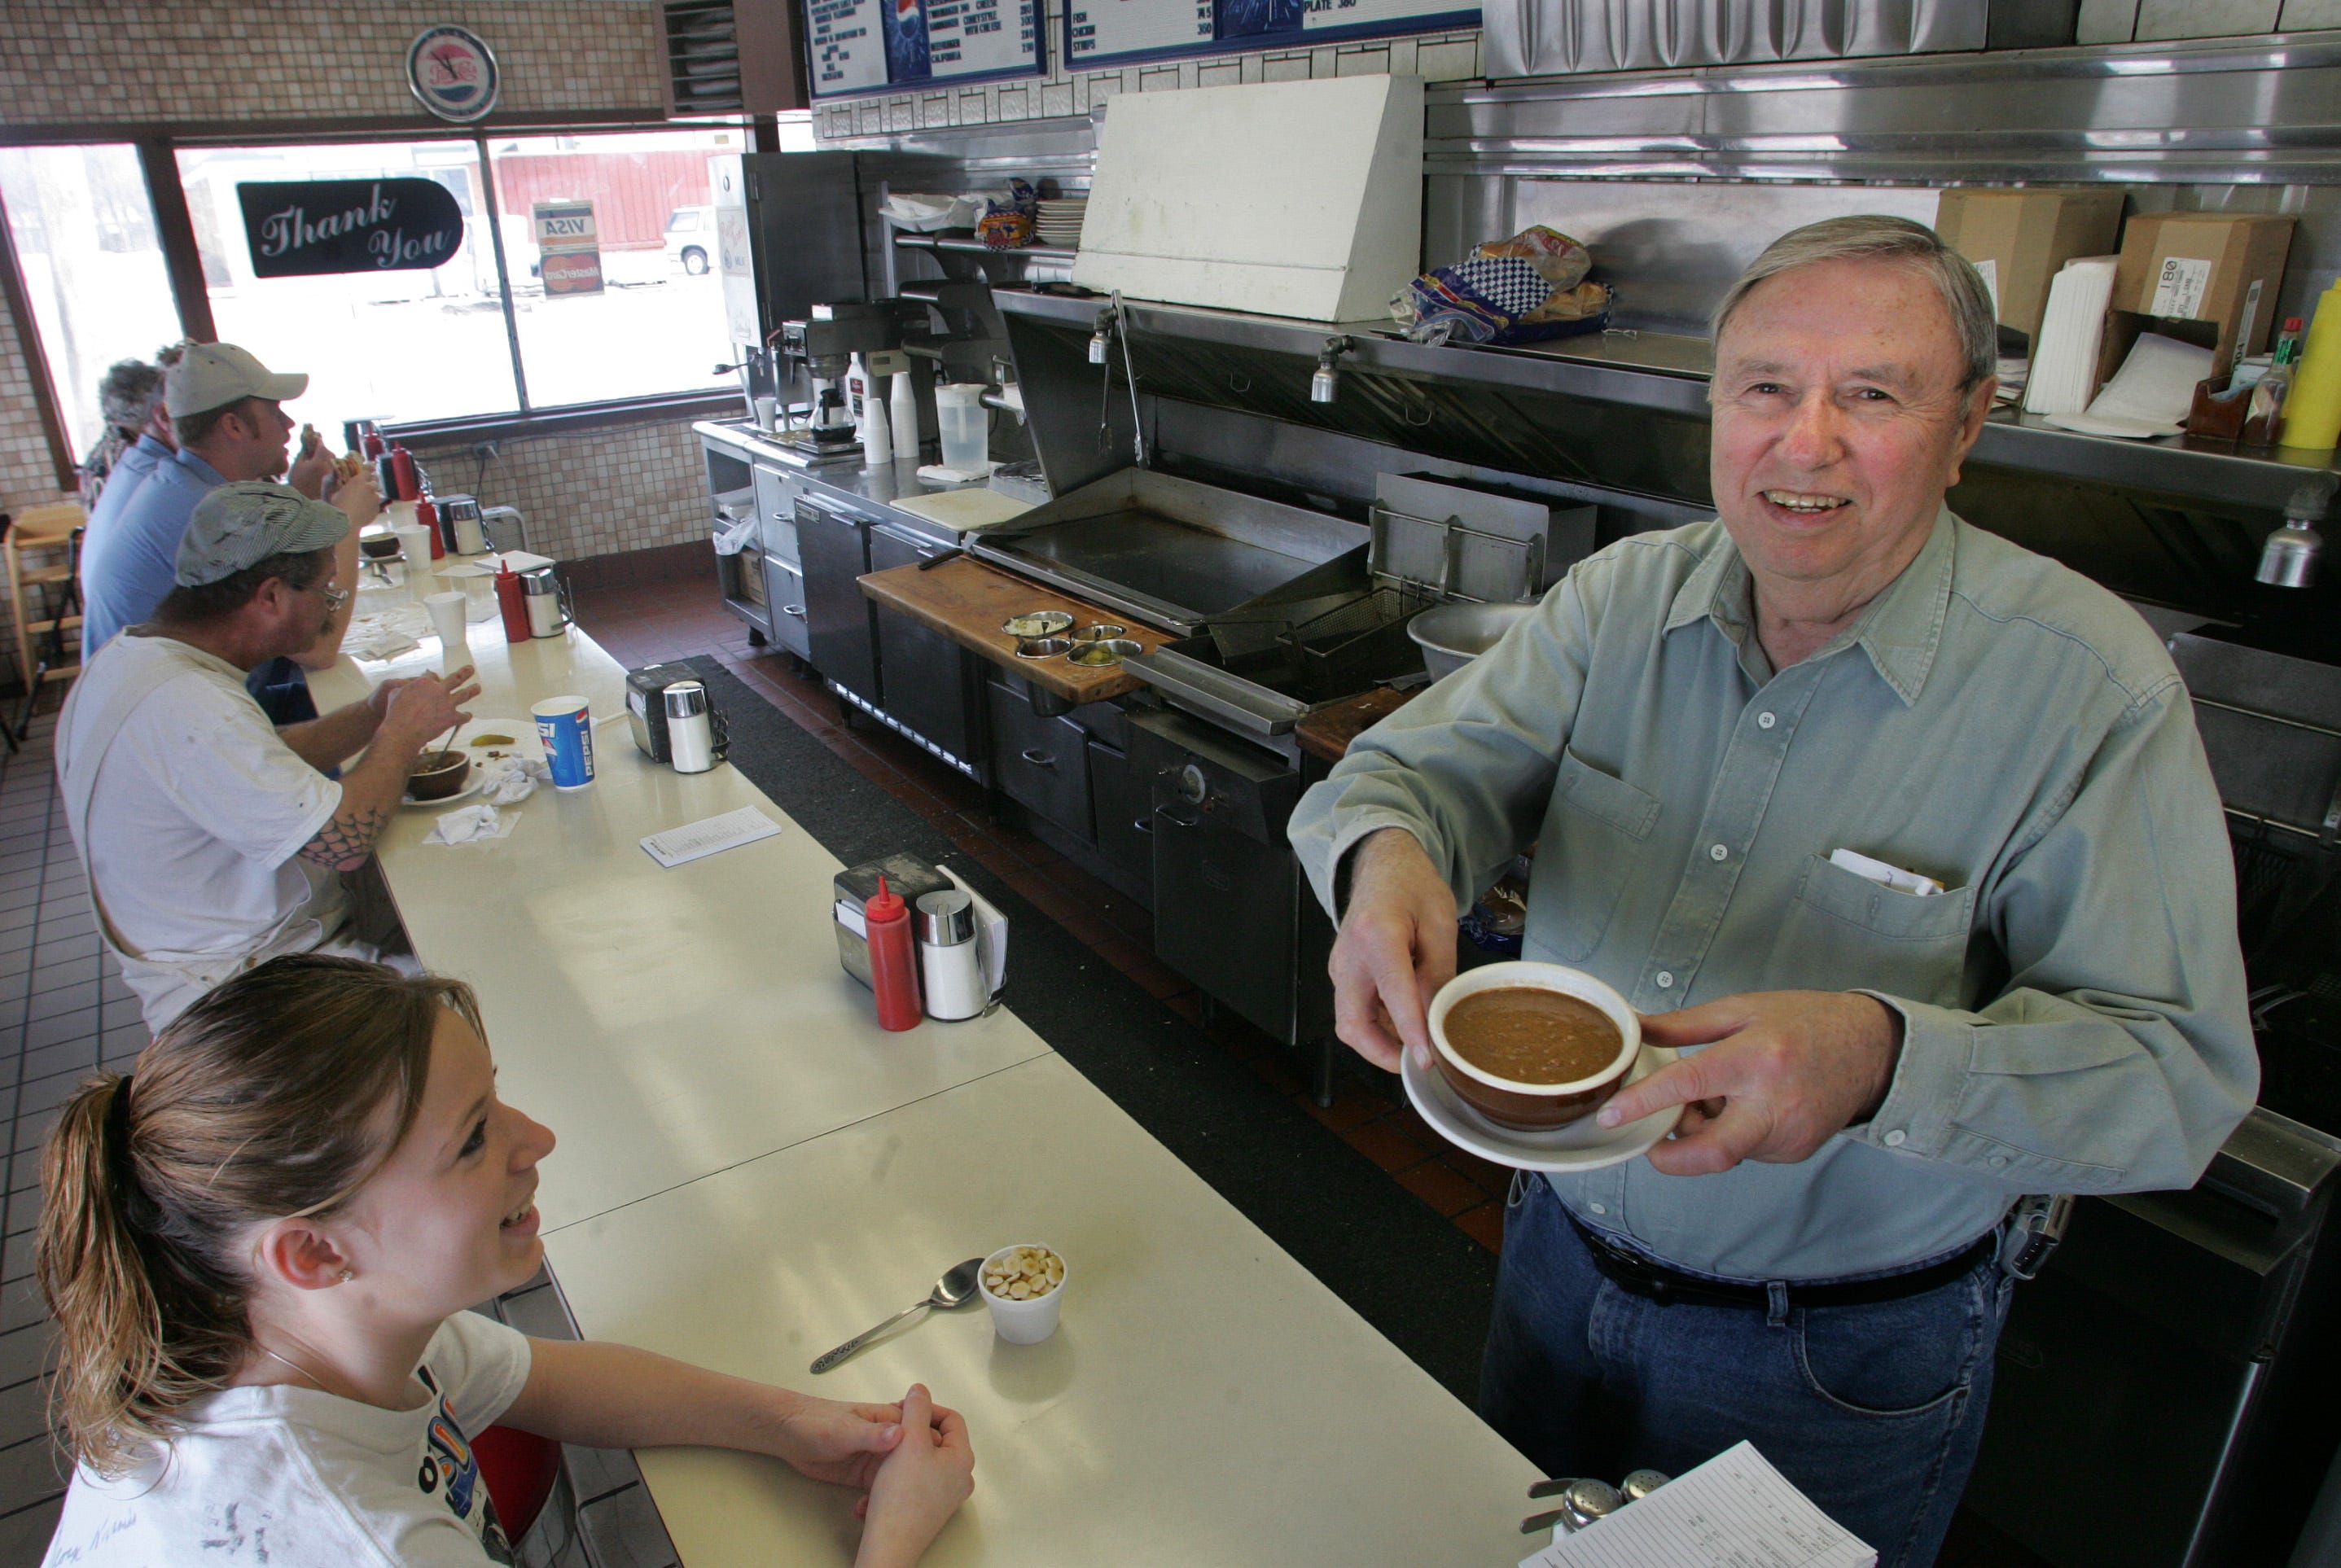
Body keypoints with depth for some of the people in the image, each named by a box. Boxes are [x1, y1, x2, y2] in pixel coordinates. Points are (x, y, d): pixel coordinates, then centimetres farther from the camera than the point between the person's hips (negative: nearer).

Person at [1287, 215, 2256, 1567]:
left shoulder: (2087, 682, -20)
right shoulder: (1622, 597, -8)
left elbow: (2181, 1072, -22)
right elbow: (1426, 762, -11)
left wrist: (1885, 1061, -43)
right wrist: (1387, 853, -37)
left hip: (1843, 1365, -3)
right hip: (1562, 1254, 4)